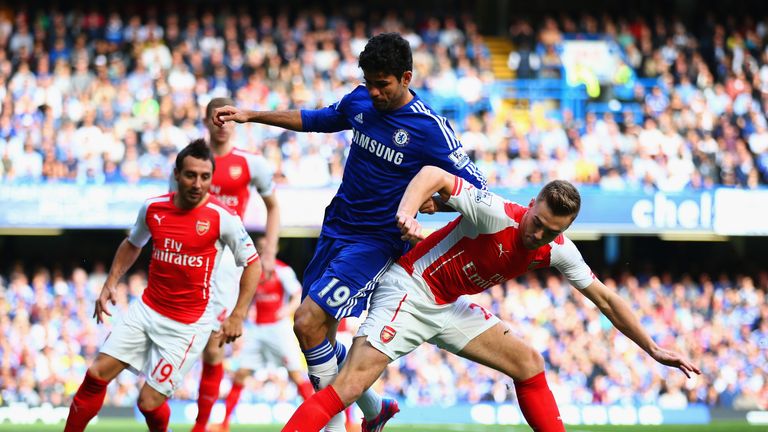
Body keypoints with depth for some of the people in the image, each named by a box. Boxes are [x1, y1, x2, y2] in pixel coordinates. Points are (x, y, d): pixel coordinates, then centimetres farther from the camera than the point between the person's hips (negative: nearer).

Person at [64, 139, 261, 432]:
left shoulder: (222, 218, -14)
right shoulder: (153, 208, -1)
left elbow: (253, 264, -4)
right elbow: (133, 244, 21)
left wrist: (238, 315, -11)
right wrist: (110, 284, 11)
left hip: (187, 325, -4)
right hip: (147, 309, 4)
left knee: (149, 402, -8)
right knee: (97, 374, -4)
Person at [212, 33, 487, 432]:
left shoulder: (429, 128, -17)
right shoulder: (360, 101, 1)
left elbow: (475, 188, -13)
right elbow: (315, 119, 20)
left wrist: (435, 201, -30)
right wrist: (250, 115, 16)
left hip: (375, 241, -7)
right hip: (336, 229, 7)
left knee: (307, 322, -19)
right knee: (319, 335, 10)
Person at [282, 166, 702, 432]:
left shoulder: (558, 251, -2)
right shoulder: (495, 214, -23)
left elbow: (605, 299, 8)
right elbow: (435, 174, -26)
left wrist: (653, 349, 10)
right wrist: (407, 210, -46)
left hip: (449, 308, 8)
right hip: (409, 289, -8)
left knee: (527, 362, 6)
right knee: (348, 386, -22)